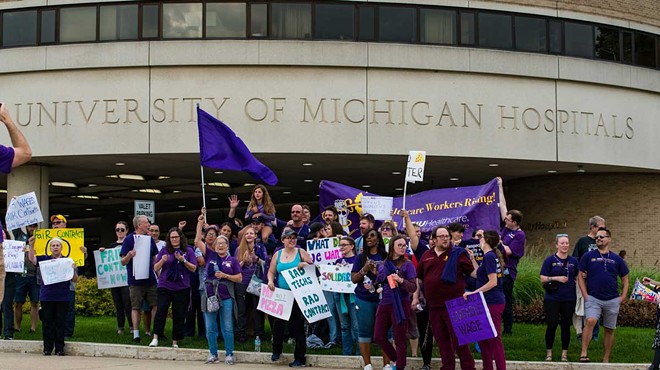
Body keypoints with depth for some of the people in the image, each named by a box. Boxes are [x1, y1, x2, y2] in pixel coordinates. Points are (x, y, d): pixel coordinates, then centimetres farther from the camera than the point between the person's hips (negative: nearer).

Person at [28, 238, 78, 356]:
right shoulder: (45, 259, 8)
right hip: (47, 296, 0)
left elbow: (75, 280, 3)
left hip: (62, 297, 0)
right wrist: (31, 246, -18)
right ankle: (47, 349, 10)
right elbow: (32, 259, -7)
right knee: (47, 323, 3)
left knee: (60, 323, 3)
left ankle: (59, 348, 9)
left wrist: (74, 270, -16)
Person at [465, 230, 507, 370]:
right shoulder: (493, 255, 14)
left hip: (492, 303, -10)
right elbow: (479, 275, 21)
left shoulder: (489, 257, -14)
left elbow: (492, 282, -22)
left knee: (494, 339, -6)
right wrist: (472, 259, 22)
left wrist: (474, 292, -20)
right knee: (483, 337, 15)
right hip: (492, 301, 10)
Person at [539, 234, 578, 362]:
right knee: (552, 325, -2)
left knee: (566, 326, 6)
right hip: (552, 299, -3)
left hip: (569, 299, 3)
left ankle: (564, 354, 14)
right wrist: (556, 278, -14)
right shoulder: (550, 260, 0)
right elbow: (543, 278, -3)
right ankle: (549, 353, 10)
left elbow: (578, 277, 19)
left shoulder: (573, 261, 9)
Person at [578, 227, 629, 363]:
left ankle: (606, 360, 20)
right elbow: (581, 277, 3)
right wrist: (585, 295, -6)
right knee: (590, 321, -26)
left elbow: (625, 279, 14)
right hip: (593, 298, -3)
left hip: (612, 300, 3)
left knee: (609, 330, 9)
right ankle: (583, 354, -28)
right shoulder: (588, 256, 2)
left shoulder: (617, 259, 7)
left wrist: (623, 297, 3)